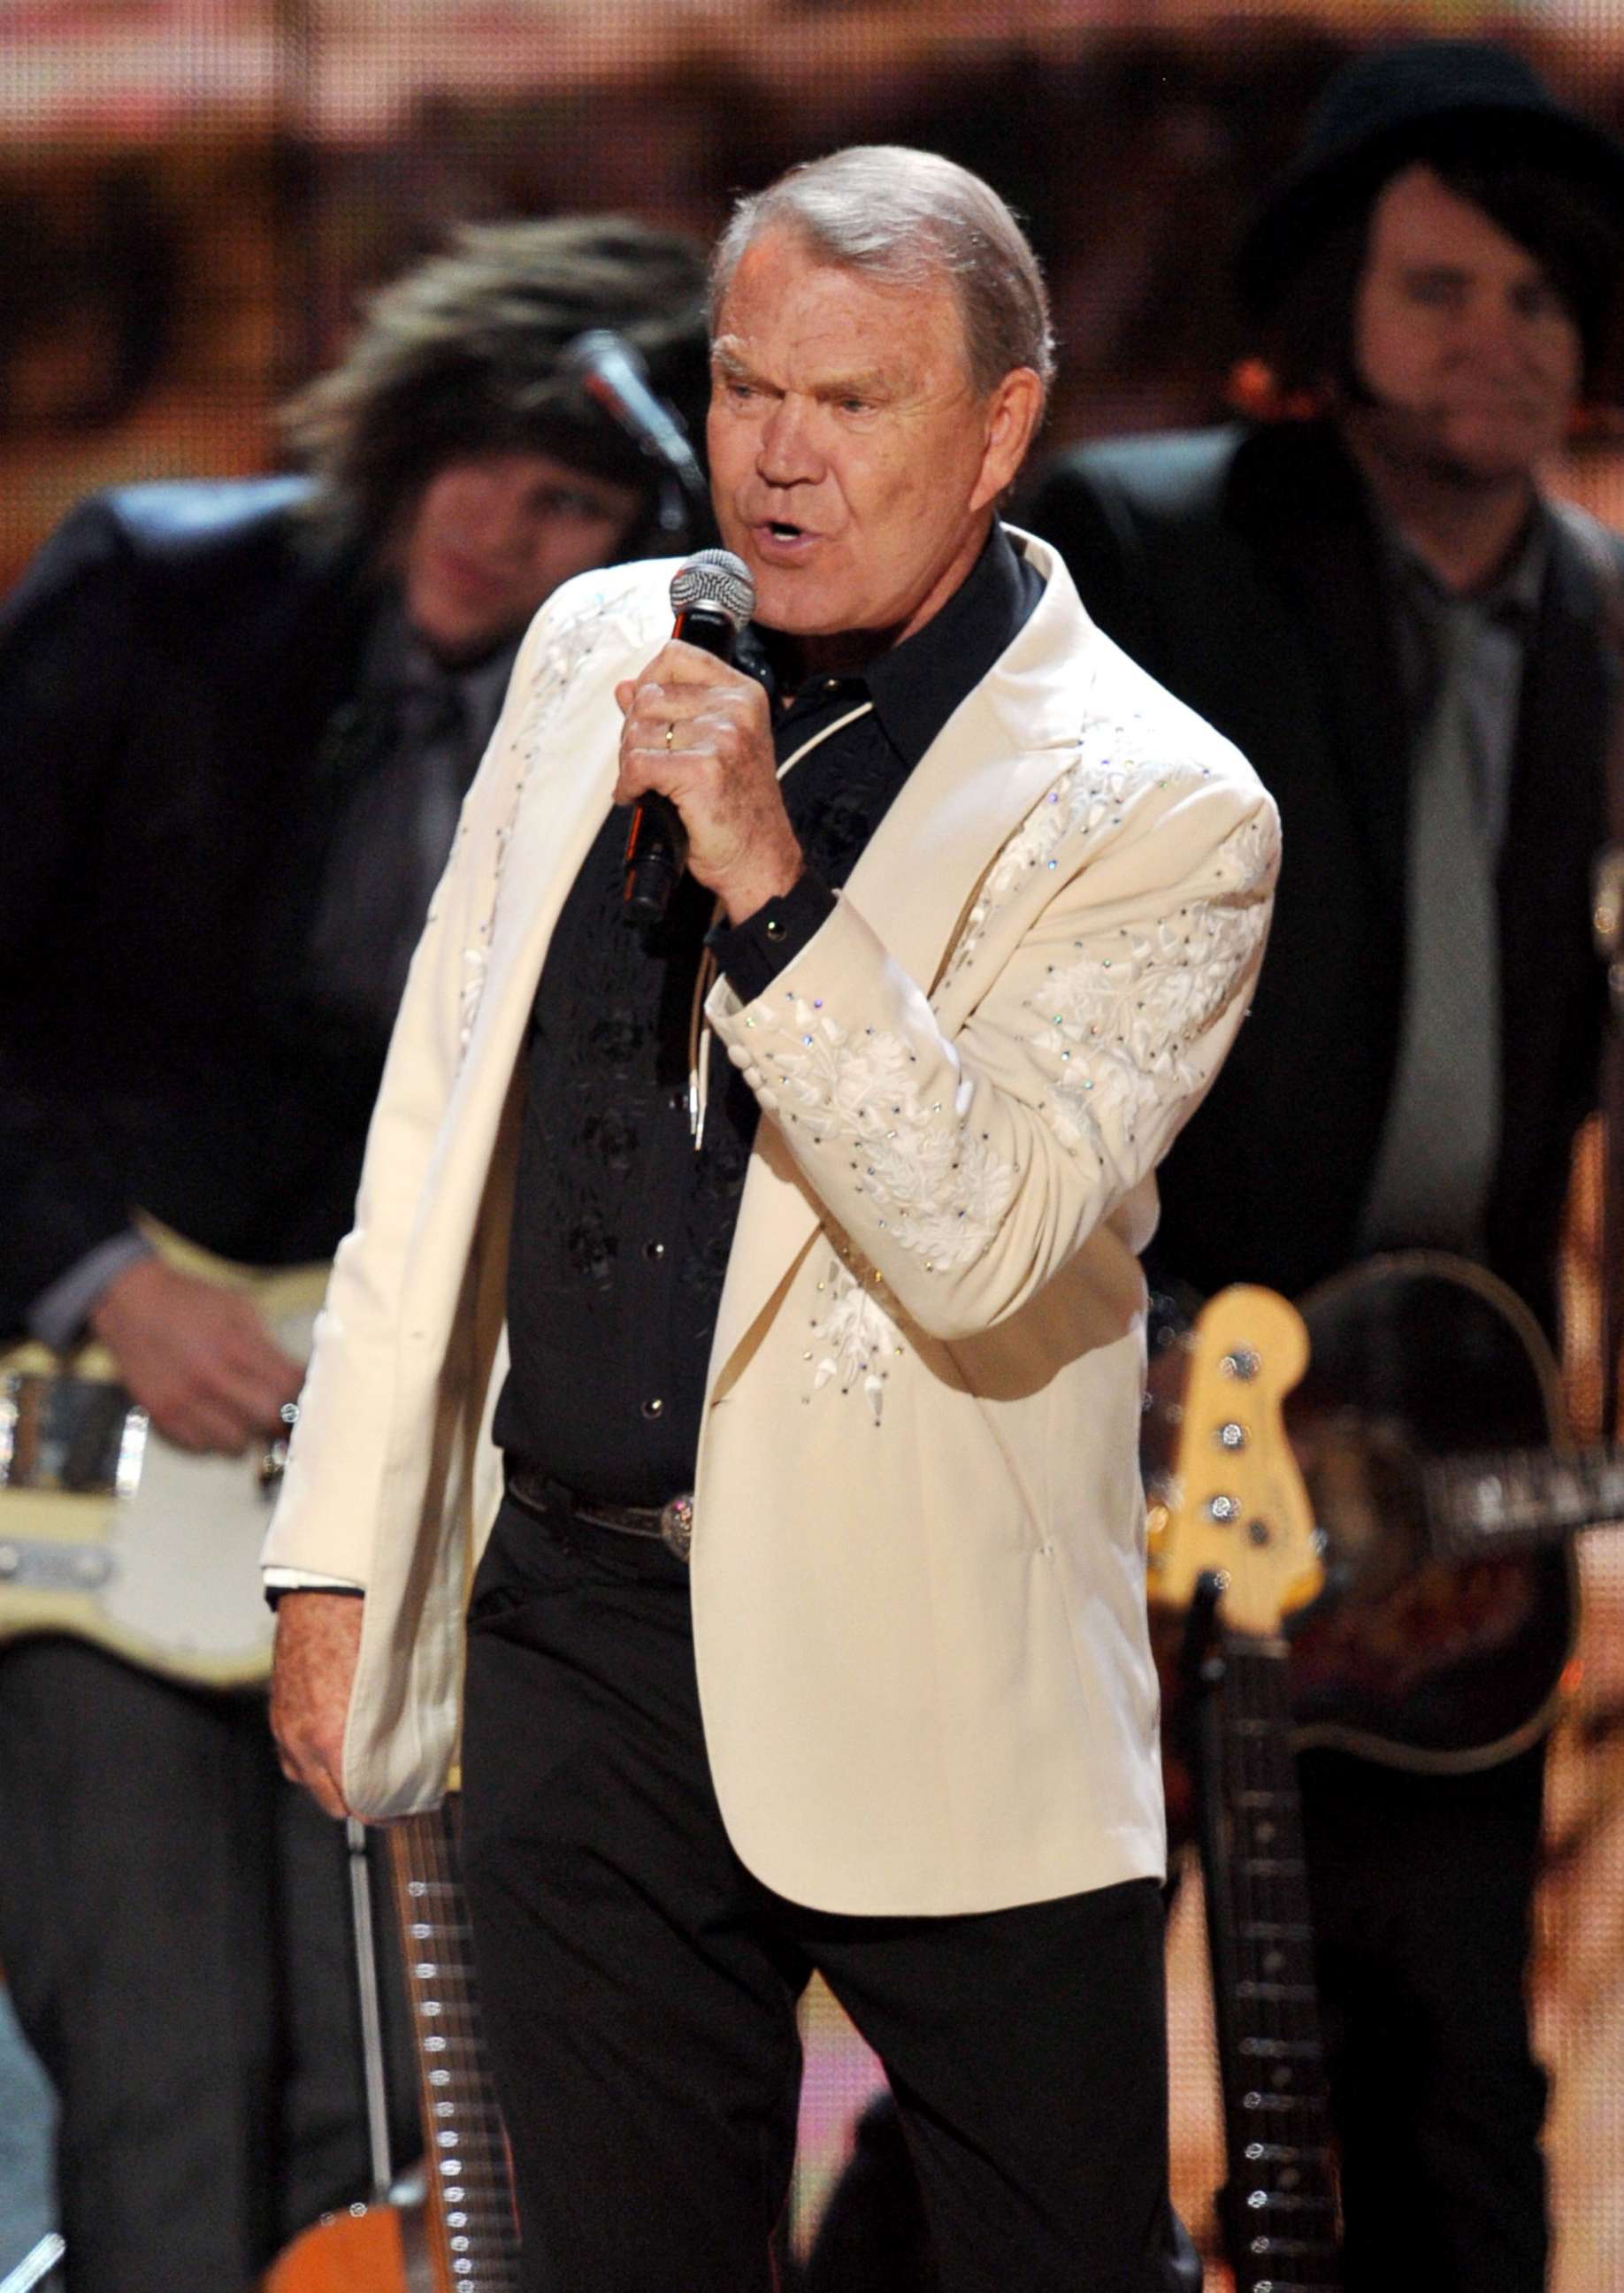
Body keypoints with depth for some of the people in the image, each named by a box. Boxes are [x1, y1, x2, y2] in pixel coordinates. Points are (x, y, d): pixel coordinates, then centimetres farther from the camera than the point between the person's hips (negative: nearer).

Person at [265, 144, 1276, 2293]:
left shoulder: (1154, 812, -11)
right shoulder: (598, 651, 8)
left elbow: (978, 1243, -21)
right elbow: (438, 1122, 13)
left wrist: (767, 882, -29)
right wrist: (339, 1551, 11)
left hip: (939, 1700, -5)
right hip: (583, 1619, 5)